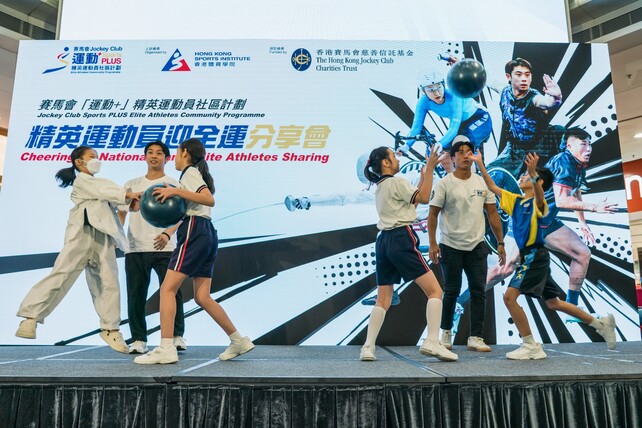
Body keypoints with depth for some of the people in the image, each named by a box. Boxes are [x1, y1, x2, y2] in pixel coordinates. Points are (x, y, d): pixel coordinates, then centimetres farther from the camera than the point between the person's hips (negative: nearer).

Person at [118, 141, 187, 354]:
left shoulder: (173, 184, 6)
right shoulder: (132, 184, 15)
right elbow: (121, 212, 18)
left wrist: (167, 234, -20)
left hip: (164, 248, -3)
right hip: (135, 248, 3)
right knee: (135, 295, 4)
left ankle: (177, 336, 7)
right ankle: (138, 340, 16)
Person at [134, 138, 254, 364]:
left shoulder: (190, 172, 0)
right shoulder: (196, 173, 27)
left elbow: (209, 200, -18)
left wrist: (176, 191, -19)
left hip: (195, 233, -9)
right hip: (207, 235, 9)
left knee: (167, 288, -9)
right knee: (202, 297, 8)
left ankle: (166, 349, -13)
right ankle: (239, 341, 11)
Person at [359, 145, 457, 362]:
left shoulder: (379, 186, 21)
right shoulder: (396, 182, -4)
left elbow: (412, 200, 28)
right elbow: (424, 198, -5)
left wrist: (423, 175, 29)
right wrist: (430, 168, -3)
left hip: (383, 241, 8)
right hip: (401, 240, -8)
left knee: (383, 300, 8)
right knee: (435, 291, -3)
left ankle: (368, 348, 2)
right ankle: (432, 342, -11)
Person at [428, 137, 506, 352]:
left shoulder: (482, 183, 7)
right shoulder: (444, 184, -5)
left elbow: (492, 214, 10)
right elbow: (433, 215, -5)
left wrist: (500, 242, 6)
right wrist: (432, 243, -13)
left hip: (477, 246, 4)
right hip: (451, 247, -4)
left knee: (478, 292, 3)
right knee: (451, 291, 5)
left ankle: (476, 338, 13)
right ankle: (446, 333, 24)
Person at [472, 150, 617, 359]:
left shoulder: (538, 202, -9)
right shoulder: (516, 200, 12)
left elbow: (538, 193, -34)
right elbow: (492, 187, 16)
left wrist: (533, 172, -53)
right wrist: (480, 163, 11)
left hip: (535, 255, -9)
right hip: (529, 256, 9)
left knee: (510, 296, -16)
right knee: (552, 303, 19)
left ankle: (531, 346, -7)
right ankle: (601, 324, 33)